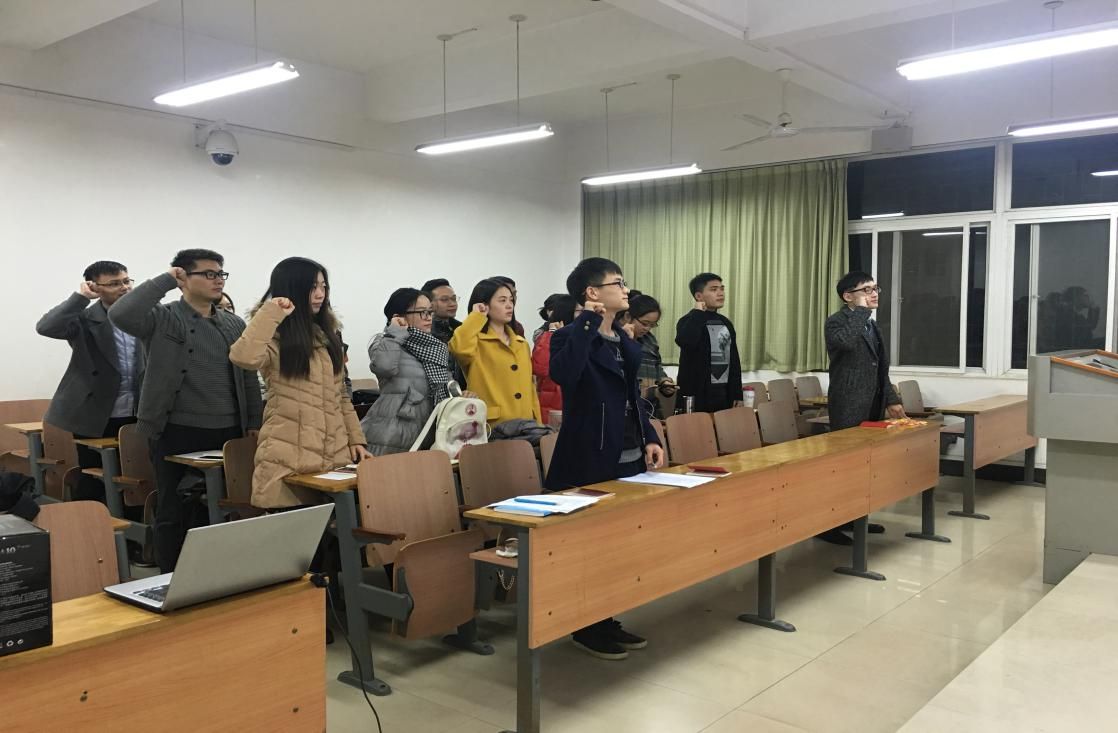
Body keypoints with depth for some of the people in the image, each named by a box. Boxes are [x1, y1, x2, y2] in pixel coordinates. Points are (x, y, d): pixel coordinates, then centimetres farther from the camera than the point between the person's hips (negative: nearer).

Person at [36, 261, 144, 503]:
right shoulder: (84, 318, -6)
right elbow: (46, 327, -24)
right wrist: (81, 297, -20)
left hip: (137, 415, 4)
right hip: (95, 417, -3)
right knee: (91, 484, 4)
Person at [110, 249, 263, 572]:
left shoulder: (235, 324, 11)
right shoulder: (162, 319, -3)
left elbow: (249, 379, 14)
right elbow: (120, 315, -23)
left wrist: (254, 425, 8)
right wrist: (164, 280, -14)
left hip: (230, 435, 4)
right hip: (178, 435, -4)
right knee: (175, 515, 6)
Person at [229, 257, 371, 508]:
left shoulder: (326, 334, 16)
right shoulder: (276, 337, -4)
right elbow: (243, 357, -28)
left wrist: (356, 439, 10)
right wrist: (272, 313, -19)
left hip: (335, 454, 6)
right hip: (290, 458, -6)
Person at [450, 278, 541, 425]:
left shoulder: (521, 344, 16)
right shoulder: (476, 342, -5)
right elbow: (459, 347, -29)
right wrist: (476, 316, -13)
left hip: (524, 427, 6)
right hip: (491, 428, -6)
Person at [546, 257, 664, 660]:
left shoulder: (624, 340, 14)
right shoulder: (571, 335, -12)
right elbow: (563, 374, -35)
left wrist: (649, 438, 9)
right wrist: (588, 322, -30)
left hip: (628, 457, 8)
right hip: (592, 459, -8)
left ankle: (608, 622, 26)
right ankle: (587, 629, 16)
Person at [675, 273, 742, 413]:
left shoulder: (725, 323, 14)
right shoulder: (689, 321, -7)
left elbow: (734, 360, 17)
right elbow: (684, 342, -31)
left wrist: (737, 395, 12)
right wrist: (698, 312, -18)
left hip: (724, 393, 7)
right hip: (698, 394, -6)